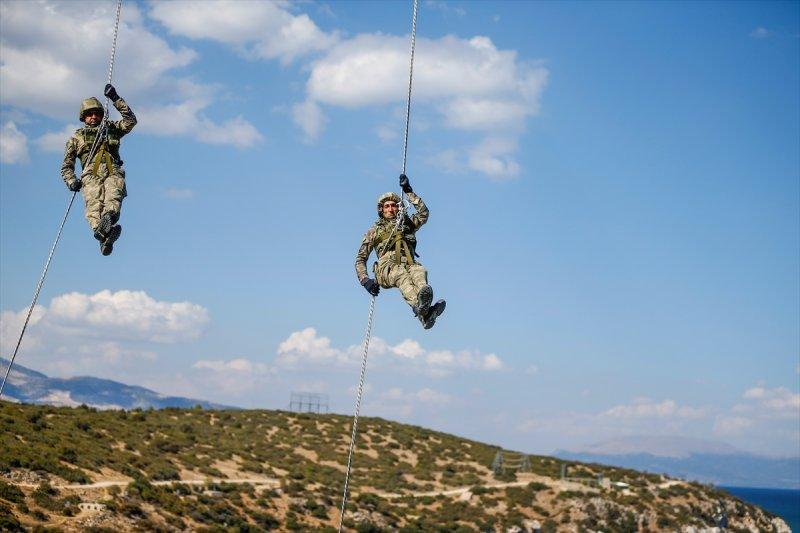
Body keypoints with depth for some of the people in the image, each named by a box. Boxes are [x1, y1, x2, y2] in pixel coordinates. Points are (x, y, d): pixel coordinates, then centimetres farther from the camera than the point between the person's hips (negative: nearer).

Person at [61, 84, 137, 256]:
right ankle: (103, 234, -60)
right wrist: (71, 181, 4)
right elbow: (66, 166, 26)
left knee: (113, 196, -35)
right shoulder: (77, 137, 32)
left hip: (113, 172, 1)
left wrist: (115, 99, 18)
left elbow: (130, 120, 20)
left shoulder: (111, 128, 35)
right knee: (94, 203, -33)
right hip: (91, 174, -1)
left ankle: (109, 217, -67)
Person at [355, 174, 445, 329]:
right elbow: (360, 259, 24)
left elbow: (423, 213, 15)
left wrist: (408, 191, 15)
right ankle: (422, 311, -71)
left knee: (419, 271, -37)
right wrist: (365, 280, 5)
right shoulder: (373, 231, 29)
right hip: (387, 266, -2)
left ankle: (424, 308, -69)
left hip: (409, 264, 2)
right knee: (403, 274, -40)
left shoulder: (407, 224, 34)